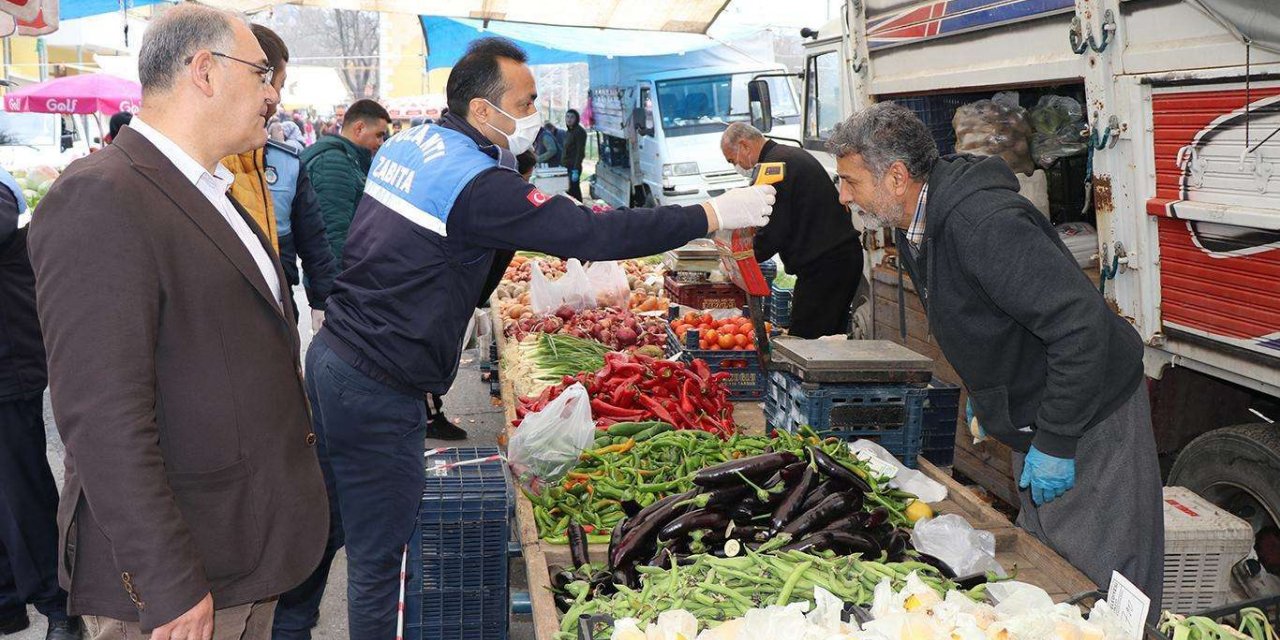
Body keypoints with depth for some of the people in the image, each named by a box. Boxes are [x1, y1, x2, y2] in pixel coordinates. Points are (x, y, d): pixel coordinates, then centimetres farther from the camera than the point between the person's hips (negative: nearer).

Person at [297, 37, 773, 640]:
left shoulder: (406, 142, 9)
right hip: (377, 391, -9)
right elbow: (593, 234, -21)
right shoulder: (477, 183, -20)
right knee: (378, 557, 2)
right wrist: (714, 214, -15)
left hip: (330, 356, 10)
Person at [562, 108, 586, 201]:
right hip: (567, 166, 9)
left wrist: (576, 170, -22)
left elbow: (580, 152, -17)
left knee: (574, 192, -9)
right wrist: (563, 165, 15)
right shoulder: (568, 132, 15)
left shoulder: (579, 131, -11)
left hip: (574, 167, -9)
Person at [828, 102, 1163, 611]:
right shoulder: (913, 227, 2)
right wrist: (982, 395, 20)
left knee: (1102, 583, -1)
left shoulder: (984, 223, -30)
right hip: (1032, 420, 10)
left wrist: (1055, 441, -27)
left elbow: (1081, 324, -32)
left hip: (1087, 419, -9)